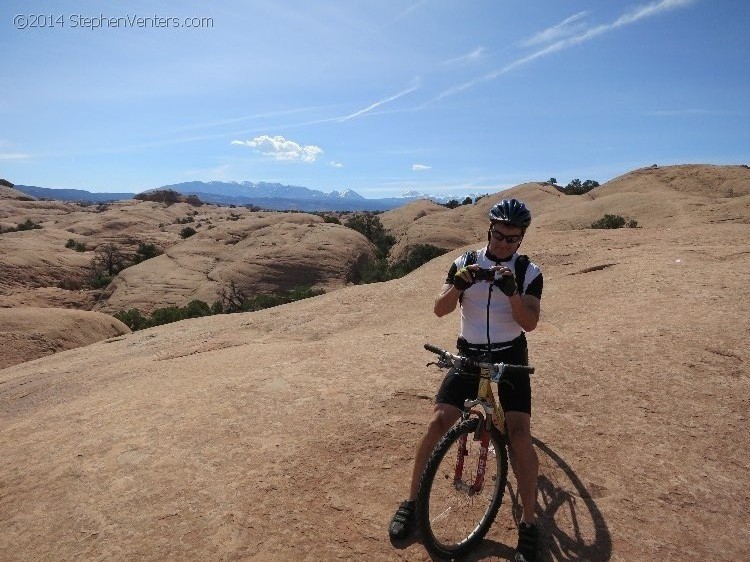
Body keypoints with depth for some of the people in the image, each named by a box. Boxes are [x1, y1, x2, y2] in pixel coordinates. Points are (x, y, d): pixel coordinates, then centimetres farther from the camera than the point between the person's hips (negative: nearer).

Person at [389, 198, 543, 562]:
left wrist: (511, 290, -32)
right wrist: (458, 283, -32)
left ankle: (529, 524, 7)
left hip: (510, 357, 0)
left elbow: (530, 322, -15)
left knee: (519, 433, -13)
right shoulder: (465, 263, -3)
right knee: (438, 423, -9)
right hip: (469, 355, 1)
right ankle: (410, 503, 10)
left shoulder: (529, 271, -4)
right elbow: (440, 309, -13)